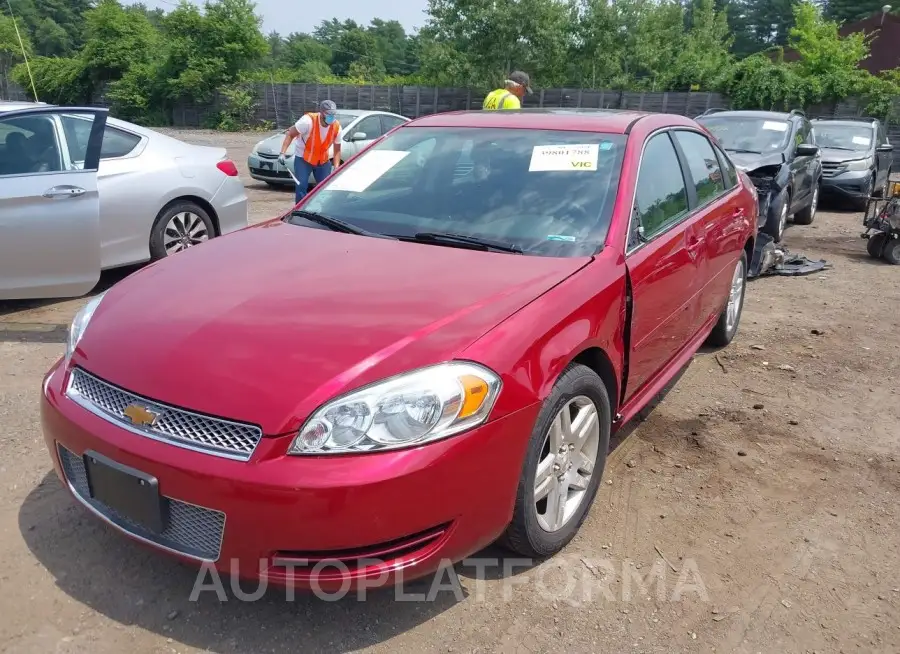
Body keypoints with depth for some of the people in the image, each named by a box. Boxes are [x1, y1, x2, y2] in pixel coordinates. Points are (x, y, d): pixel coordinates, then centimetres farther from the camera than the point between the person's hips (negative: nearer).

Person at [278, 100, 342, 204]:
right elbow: (290, 134, -19)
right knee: (301, 187, -15)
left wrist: (336, 168, -15)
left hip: (323, 161, 4)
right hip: (303, 159, -4)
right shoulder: (308, 121, -25)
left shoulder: (337, 127, -13)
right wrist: (282, 153, -29)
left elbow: (337, 150, -3)